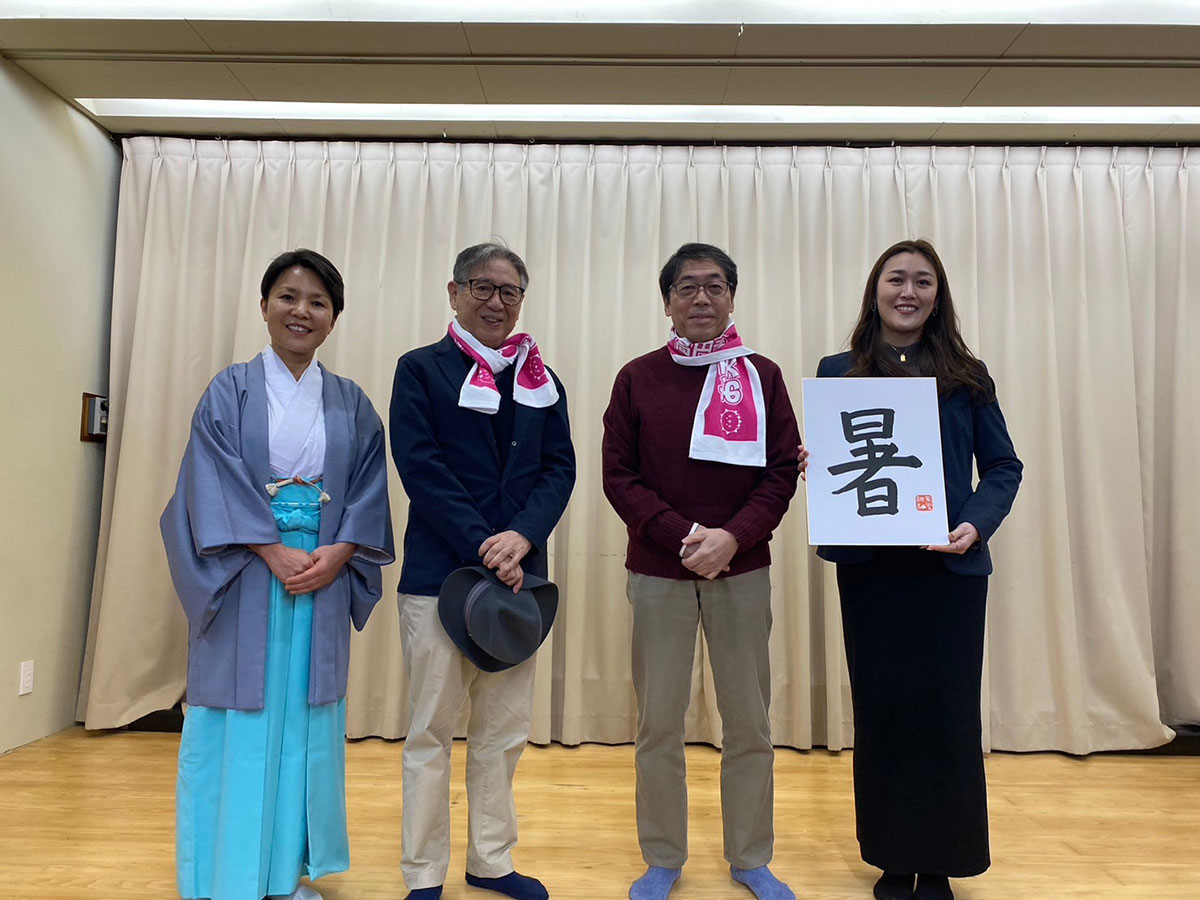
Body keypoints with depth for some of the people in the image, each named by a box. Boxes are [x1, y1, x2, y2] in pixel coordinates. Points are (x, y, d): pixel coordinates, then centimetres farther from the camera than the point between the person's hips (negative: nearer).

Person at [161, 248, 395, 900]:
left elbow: (370, 491, 4)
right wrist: (275, 552, -16)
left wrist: (336, 553, -12)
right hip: (244, 577, -2)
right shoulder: (231, 391, 3)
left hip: (324, 577, 3)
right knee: (240, 720, 4)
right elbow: (215, 482, -6)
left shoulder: (351, 404, 9)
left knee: (306, 721, 8)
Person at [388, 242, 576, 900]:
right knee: (431, 730, 6)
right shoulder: (421, 370, 1)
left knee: (505, 729, 13)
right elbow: (420, 466, -9)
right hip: (439, 571, -4)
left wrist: (523, 536, -13)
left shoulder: (540, 379, 12)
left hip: (518, 570, 4)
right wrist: (482, 545, -16)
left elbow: (560, 468, 4)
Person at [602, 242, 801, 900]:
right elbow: (618, 474, -1)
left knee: (749, 722, 9)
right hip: (657, 571, 0)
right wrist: (681, 536, -14)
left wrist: (732, 537, -15)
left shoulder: (761, 375, 5)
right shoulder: (638, 377, 4)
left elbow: (782, 471, 0)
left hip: (742, 571, 1)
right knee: (658, 724, 8)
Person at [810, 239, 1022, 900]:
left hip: (950, 567, 0)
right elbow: (823, 462, 10)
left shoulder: (967, 377, 6)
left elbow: (1003, 466, 6)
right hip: (868, 567, 0)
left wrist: (976, 524, -12)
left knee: (947, 710, 6)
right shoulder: (838, 373, 6)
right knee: (881, 708, 8)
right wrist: (813, 466, -13)